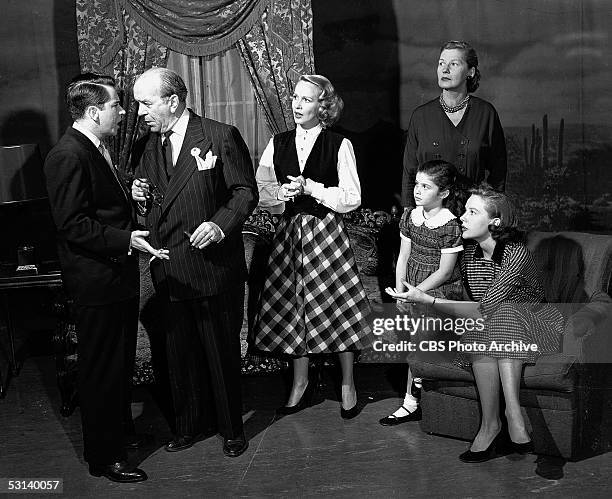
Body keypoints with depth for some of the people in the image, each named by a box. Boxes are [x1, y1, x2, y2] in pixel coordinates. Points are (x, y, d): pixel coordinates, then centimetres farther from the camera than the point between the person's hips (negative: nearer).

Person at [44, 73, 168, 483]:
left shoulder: (97, 149, 13)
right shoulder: (68, 156, -20)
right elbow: (73, 225, -24)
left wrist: (130, 199, 8)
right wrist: (125, 240, -28)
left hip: (119, 276, 10)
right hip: (96, 283, -10)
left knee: (122, 361, 23)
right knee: (101, 369, 2)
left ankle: (120, 430, 41)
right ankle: (104, 457, 16)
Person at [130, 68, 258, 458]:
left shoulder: (221, 136, -7)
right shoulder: (148, 147, 11)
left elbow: (246, 192, -7)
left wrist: (219, 224, -22)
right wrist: (140, 197, -1)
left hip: (215, 267, -5)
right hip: (169, 272, 5)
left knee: (222, 351, 7)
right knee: (180, 352, 14)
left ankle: (232, 428, 25)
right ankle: (192, 425, 31)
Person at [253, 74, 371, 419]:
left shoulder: (340, 145, -6)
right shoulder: (278, 144, 7)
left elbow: (352, 198, -8)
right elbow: (260, 187, 10)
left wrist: (311, 188, -15)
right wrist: (282, 192, -10)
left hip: (327, 231, -4)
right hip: (291, 232, 4)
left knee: (336, 307, -1)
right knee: (292, 308, 8)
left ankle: (348, 384, 17)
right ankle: (301, 384, 24)